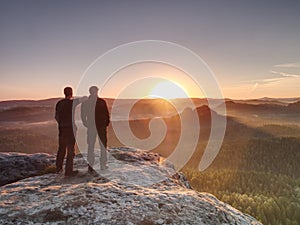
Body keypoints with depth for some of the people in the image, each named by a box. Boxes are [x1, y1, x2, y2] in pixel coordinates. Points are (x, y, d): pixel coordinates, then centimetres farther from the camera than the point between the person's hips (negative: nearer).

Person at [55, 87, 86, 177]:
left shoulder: (59, 103, 5)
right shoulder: (72, 102, -12)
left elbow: (56, 117, 12)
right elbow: (84, 98, -1)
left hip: (61, 129, 6)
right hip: (70, 129, -6)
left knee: (61, 149, 18)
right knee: (70, 150, 2)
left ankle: (58, 168, 28)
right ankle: (68, 171, 6)